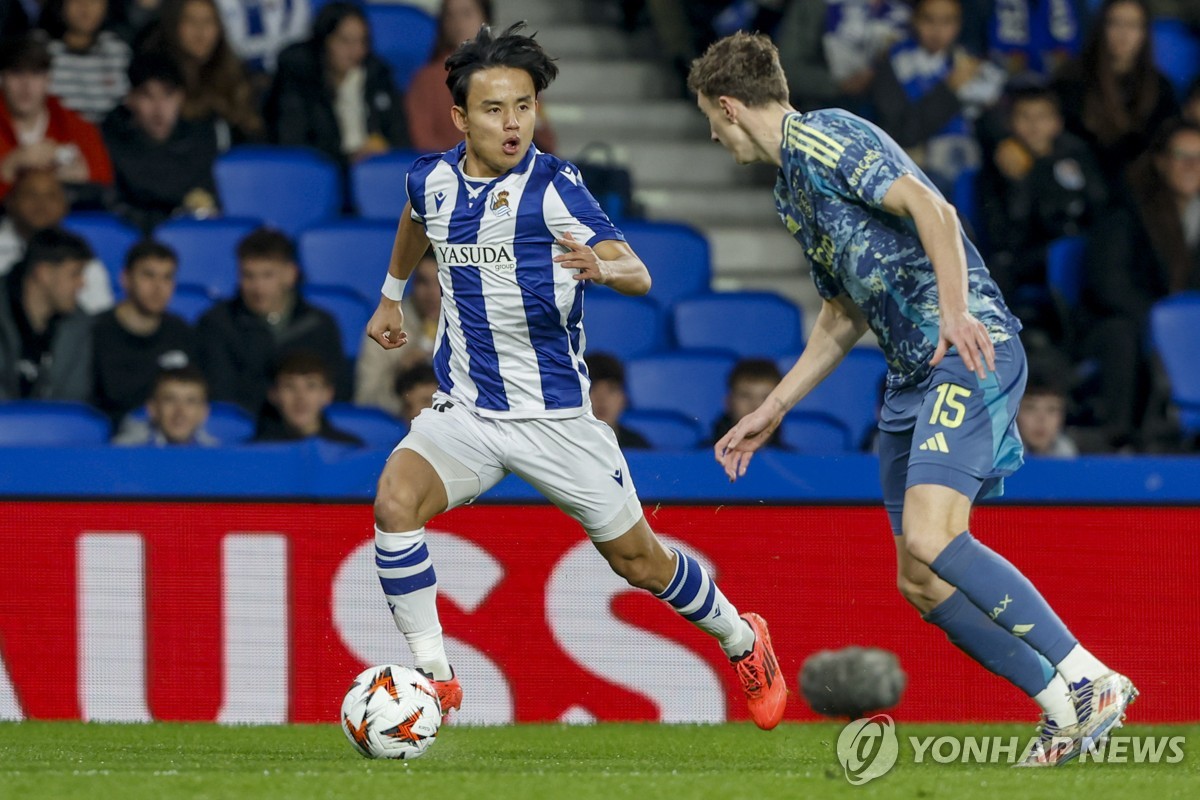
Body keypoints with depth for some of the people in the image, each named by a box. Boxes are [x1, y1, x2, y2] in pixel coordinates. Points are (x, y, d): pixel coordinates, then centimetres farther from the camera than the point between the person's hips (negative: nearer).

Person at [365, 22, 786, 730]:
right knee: (395, 503, -24)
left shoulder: (554, 187, -16)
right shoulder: (433, 179, -1)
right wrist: (392, 295, 37)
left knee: (637, 560, 8)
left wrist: (603, 267, -49)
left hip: (556, 414, -3)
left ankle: (742, 642, 36)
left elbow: (639, 275, -27)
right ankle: (434, 678, -15)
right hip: (464, 408, 3)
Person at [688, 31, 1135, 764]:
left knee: (930, 538, -25)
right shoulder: (792, 190, 24)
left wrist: (955, 309, -32)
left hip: (969, 349, -10)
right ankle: (1067, 710, 6)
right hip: (911, 375, 10)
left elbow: (931, 208, -20)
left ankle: (1090, 681, -22)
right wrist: (774, 410, 31)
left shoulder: (823, 137, -6)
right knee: (920, 582, 2)